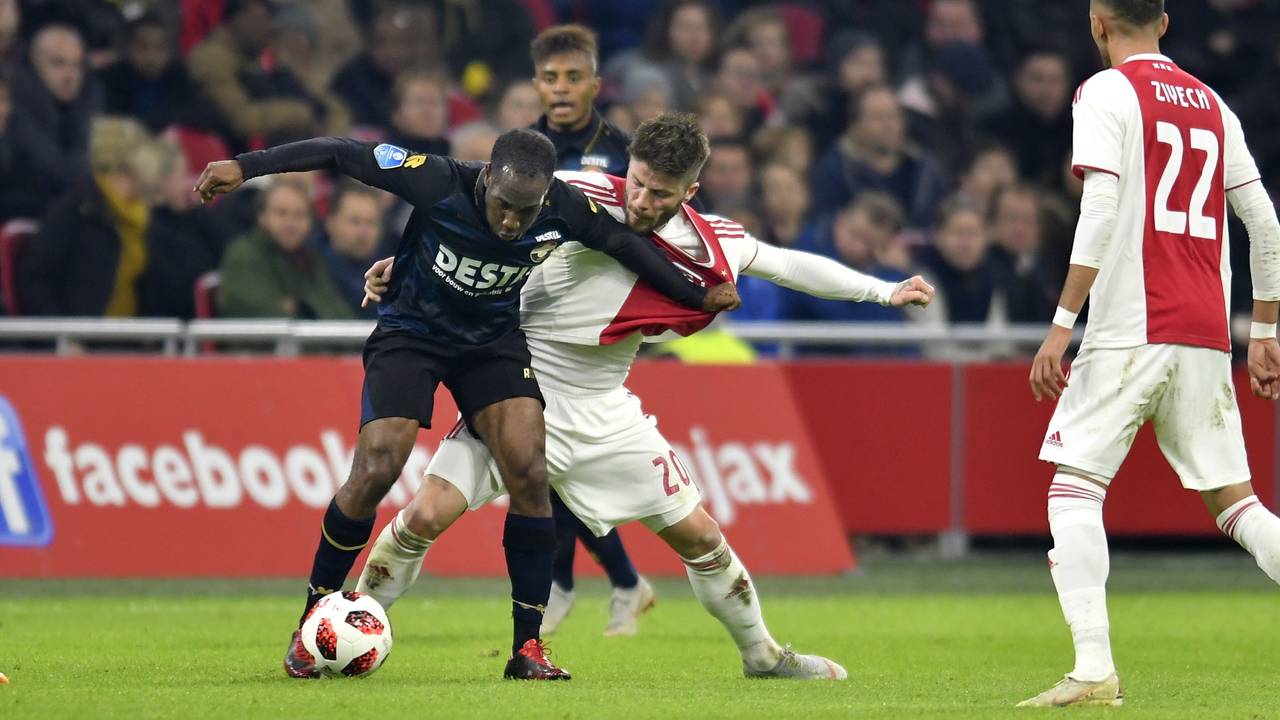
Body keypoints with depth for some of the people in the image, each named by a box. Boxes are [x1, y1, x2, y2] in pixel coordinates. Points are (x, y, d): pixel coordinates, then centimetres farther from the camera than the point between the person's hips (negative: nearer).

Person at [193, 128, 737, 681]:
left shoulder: (563, 209, -20)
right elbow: (341, 154, -22)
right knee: (375, 472, -17)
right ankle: (313, 621, 2)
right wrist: (244, 166, -24)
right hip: (410, 332, -3)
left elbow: (623, 243, 0)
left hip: (493, 341, 3)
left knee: (530, 474, -15)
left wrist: (698, 297, 9)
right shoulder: (438, 183, -29)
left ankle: (528, 647, -6)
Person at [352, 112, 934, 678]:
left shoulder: (714, 245, -5)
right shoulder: (583, 197, -19)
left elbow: (788, 264, 13)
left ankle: (762, 654, 29)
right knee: (428, 515, -19)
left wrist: (885, 291, 15)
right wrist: (405, 259, -15)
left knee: (698, 536, 7)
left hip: (603, 413, 4)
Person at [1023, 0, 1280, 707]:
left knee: (1074, 486, -2)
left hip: (1129, 330, -6)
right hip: (1205, 336, 6)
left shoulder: (1105, 92, -1)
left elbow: (1101, 214, -13)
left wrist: (1062, 324, -14)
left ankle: (1094, 668, -16)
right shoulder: (1211, 104, 17)